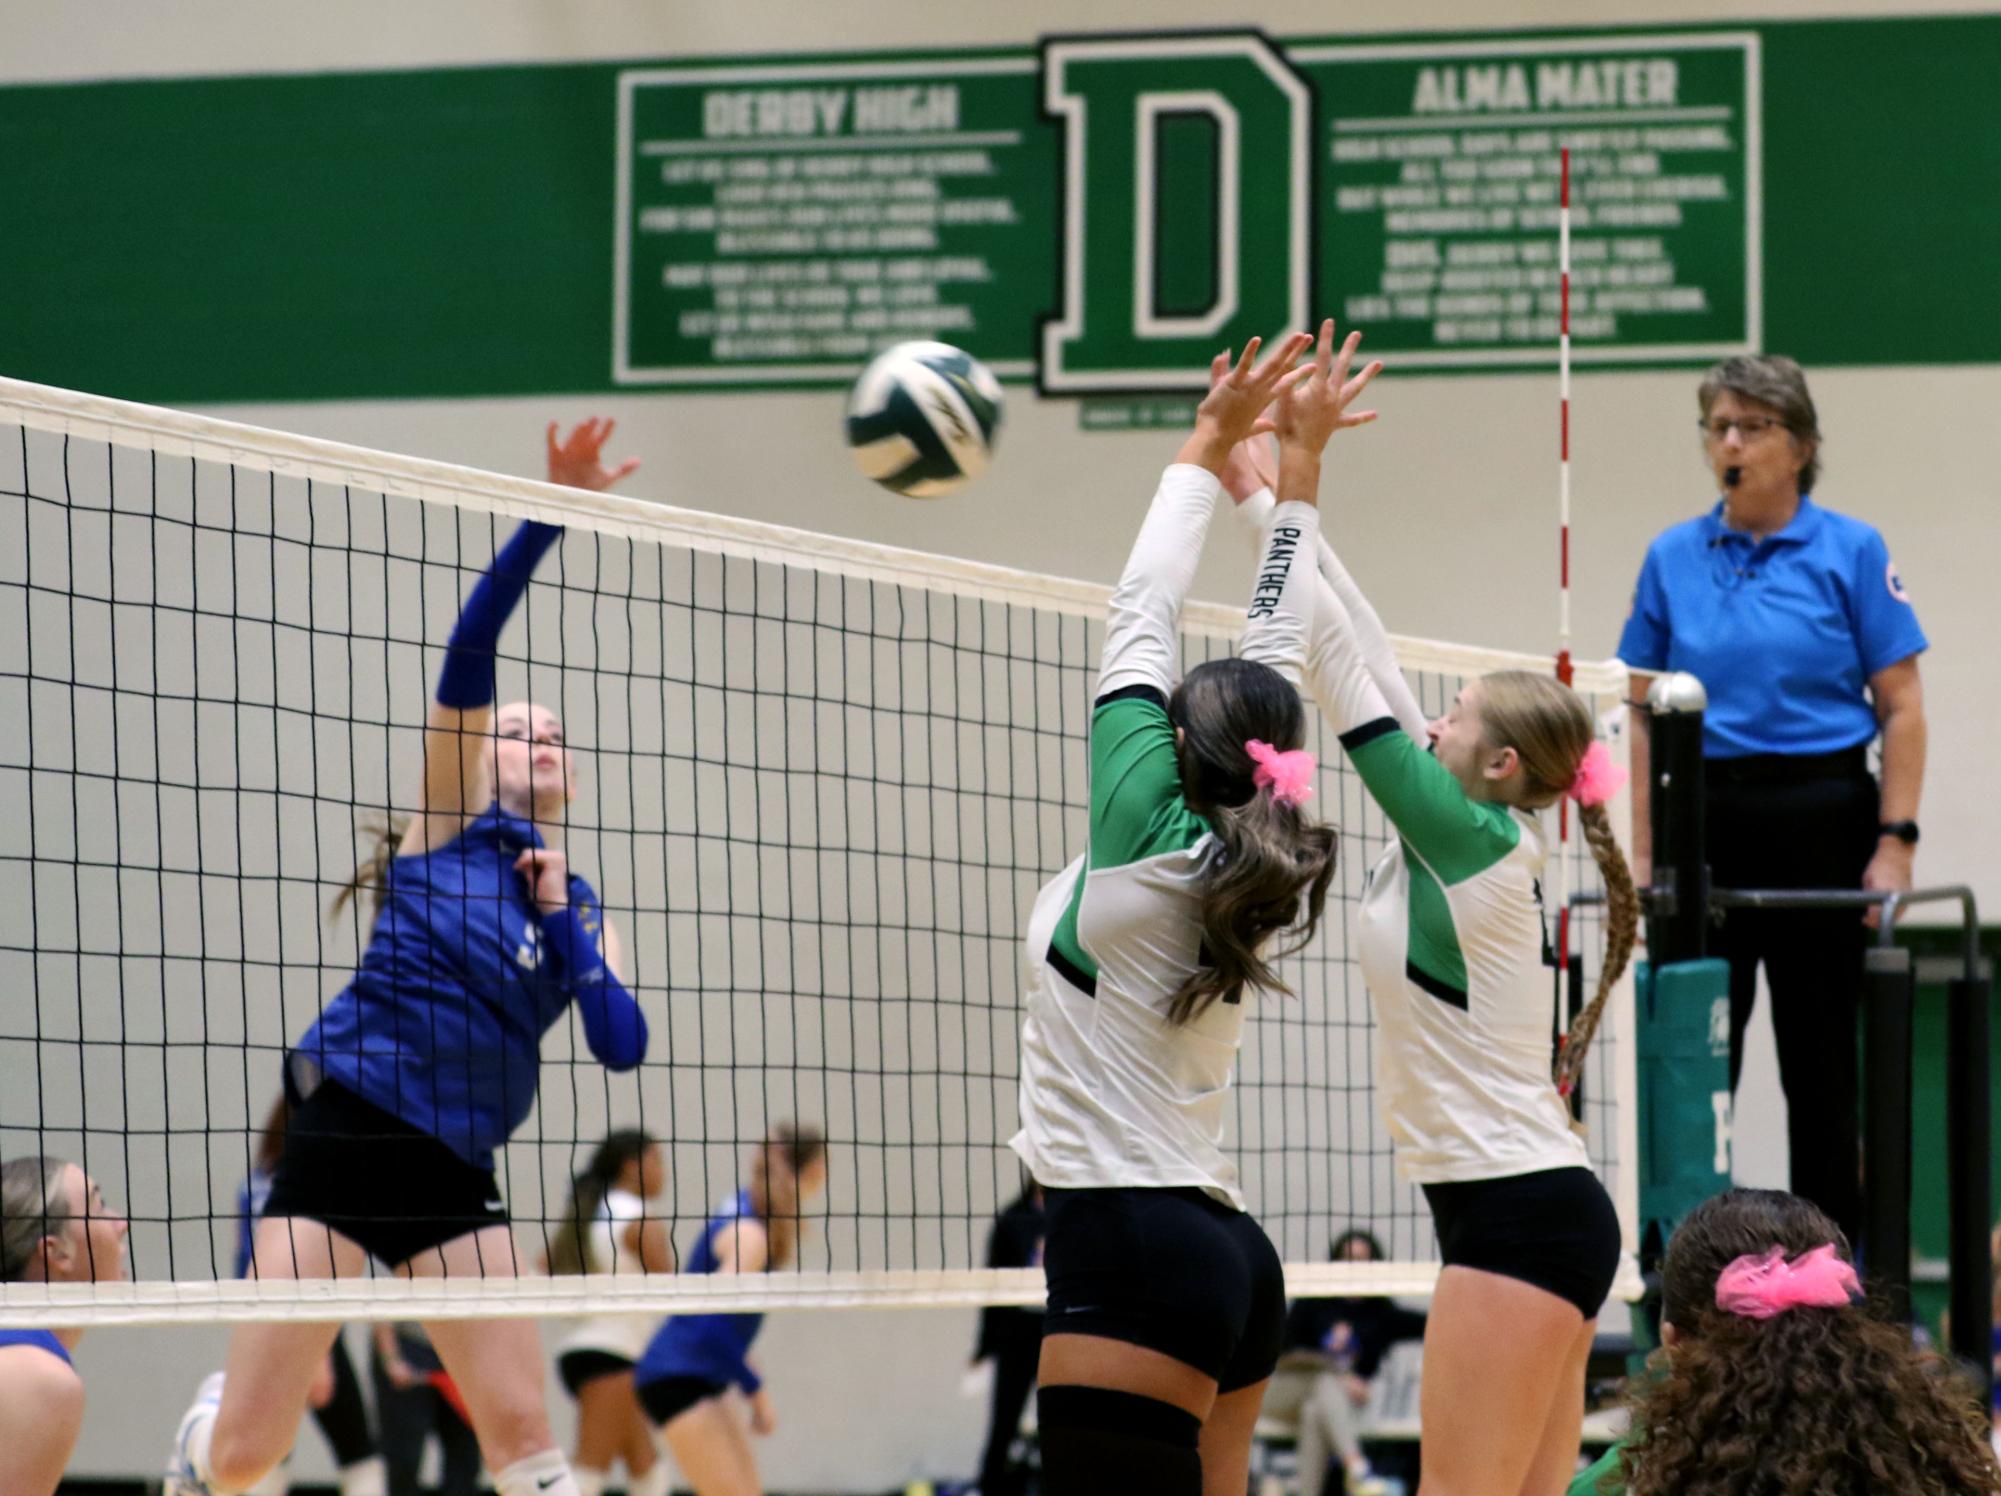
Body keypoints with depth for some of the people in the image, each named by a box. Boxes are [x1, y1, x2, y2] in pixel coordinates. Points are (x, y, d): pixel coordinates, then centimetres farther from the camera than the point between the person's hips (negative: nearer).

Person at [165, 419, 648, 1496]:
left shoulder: (583, 912, 17)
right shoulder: (447, 823, 6)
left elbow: (623, 1045, 0)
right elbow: (468, 649, -7)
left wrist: (557, 917, -6)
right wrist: (551, 513, -15)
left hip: (454, 1182, 4)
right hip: (341, 1138, -4)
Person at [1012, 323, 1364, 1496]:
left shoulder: (1149, 846, -8)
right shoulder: (1257, 869, 10)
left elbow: (1144, 619, -1)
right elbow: (1278, 651, 18)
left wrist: (1209, 446, 7)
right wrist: (1297, 464, 23)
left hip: (1134, 1255, -9)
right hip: (1224, 1253, 9)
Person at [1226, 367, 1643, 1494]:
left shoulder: (1476, 845, -11)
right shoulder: (1467, 847, 12)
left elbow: (1346, 669, -10)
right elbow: (1371, 671, 14)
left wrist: (1265, 498, -5)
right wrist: (1273, 504, 16)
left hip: (1517, 1217, -10)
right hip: (1544, 1206, 10)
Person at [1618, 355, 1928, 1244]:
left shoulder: (1850, 552, -2)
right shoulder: (1673, 559, 6)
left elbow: (1901, 709, -3)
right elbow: (1645, 714, 8)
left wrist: (1894, 843, -11)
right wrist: (1644, 854, 2)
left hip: (1820, 824, -2)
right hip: (1707, 825, 2)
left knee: (1821, 1061, 3)